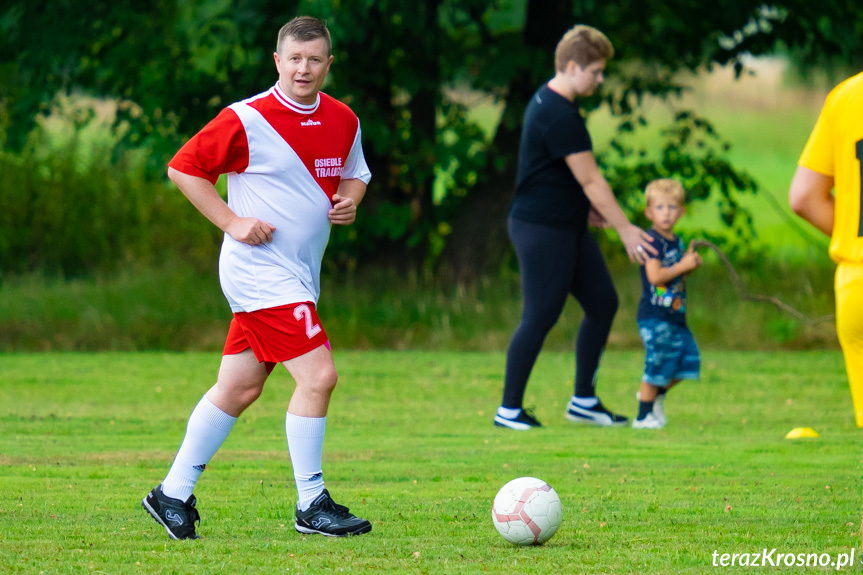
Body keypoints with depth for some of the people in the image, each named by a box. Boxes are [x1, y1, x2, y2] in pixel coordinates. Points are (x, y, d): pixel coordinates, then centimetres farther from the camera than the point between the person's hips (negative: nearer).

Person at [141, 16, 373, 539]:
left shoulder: (343, 121, 7)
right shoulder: (246, 120, -13)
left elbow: (355, 174, 25)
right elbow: (183, 167, -6)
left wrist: (349, 200, 1)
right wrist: (233, 222, -13)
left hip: (300, 276, 7)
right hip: (260, 269, -7)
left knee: (239, 389, 11)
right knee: (318, 374, -15)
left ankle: (173, 494, 20)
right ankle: (311, 505, -7)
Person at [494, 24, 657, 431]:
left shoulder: (547, 102, 12)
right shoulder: (560, 116, -21)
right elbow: (590, 180, -19)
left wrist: (587, 206, 27)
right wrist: (625, 229, -15)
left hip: (567, 226, 11)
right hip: (541, 229, -11)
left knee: (603, 303, 10)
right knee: (541, 317, -5)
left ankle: (584, 401, 17)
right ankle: (509, 409, 5)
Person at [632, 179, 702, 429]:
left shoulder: (676, 241, 14)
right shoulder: (652, 241, -14)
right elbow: (654, 276, -23)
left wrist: (691, 263, 5)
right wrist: (682, 266, -18)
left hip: (675, 315, 9)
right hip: (654, 315, -9)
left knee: (688, 358, 9)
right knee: (657, 364, -6)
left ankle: (655, 394, 27)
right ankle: (644, 415, 5)